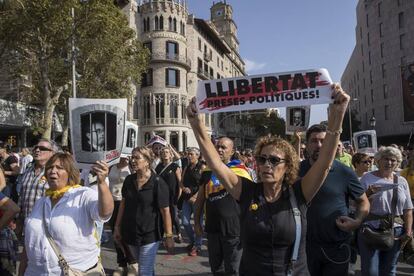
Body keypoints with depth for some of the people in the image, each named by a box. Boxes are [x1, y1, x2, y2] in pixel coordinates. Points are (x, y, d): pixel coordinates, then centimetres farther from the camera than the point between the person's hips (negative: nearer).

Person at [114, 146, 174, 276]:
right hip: (131, 233, 5)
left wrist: (169, 236, -14)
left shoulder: (158, 183, -15)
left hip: (150, 235, -5)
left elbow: (165, 211, -14)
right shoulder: (129, 180, 1)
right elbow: (123, 204, 9)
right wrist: (117, 227, 9)